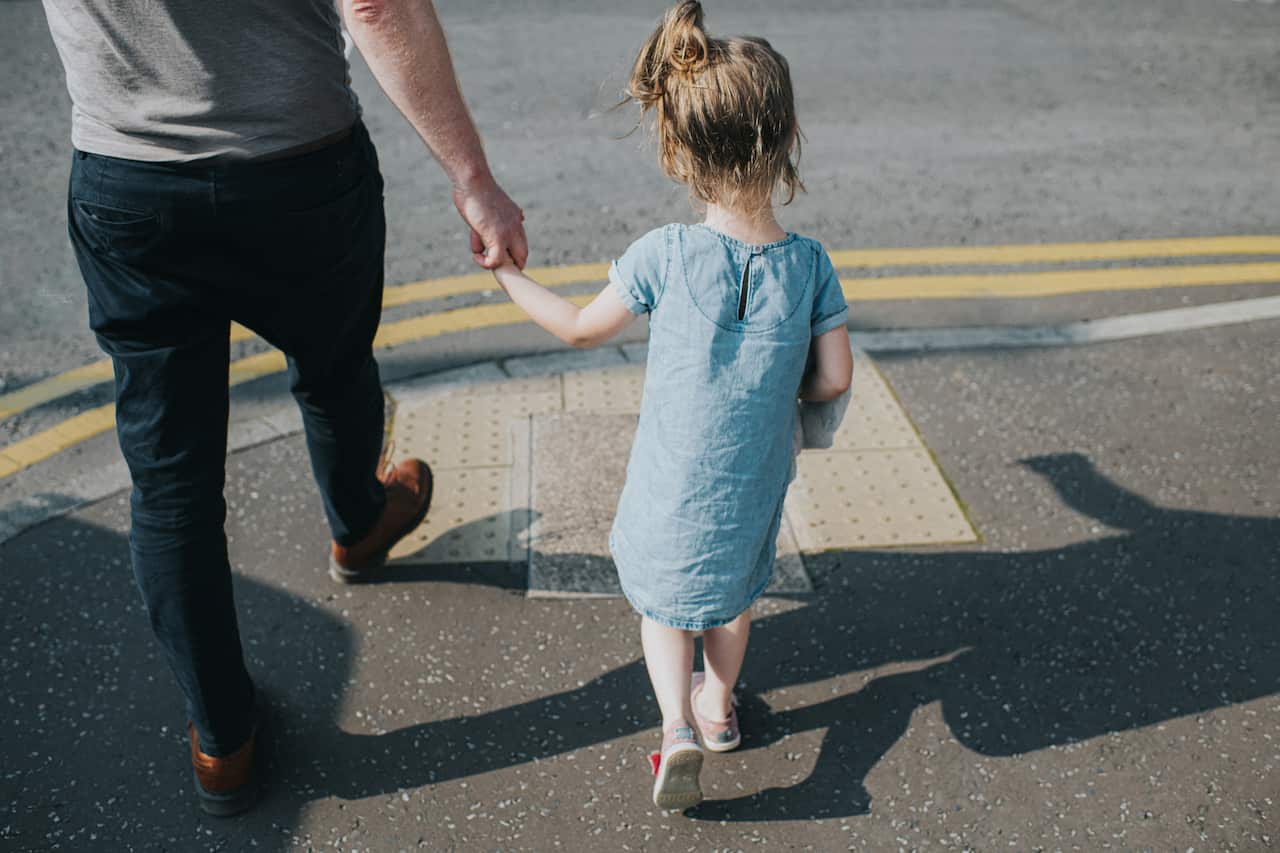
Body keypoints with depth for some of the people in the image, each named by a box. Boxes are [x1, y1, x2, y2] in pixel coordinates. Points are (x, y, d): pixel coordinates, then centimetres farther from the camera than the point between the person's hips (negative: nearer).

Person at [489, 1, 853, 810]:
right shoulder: (810, 263, -16)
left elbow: (583, 327, -6)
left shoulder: (663, 255, -21)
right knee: (735, 587, 28)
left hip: (673, 484, -2)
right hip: (755, 482, 2)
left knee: (663, 598, 21)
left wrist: (508, 275, 9)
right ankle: (719, 705, 44)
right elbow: (834, 380, -10)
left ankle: (678, 727, 7)